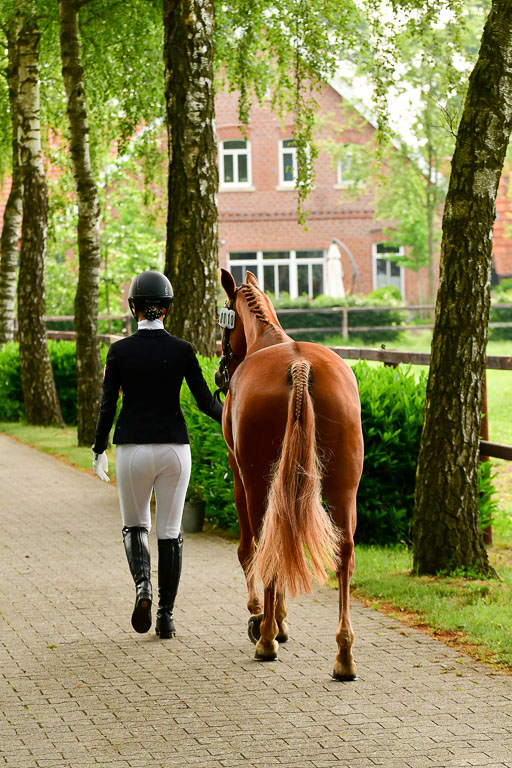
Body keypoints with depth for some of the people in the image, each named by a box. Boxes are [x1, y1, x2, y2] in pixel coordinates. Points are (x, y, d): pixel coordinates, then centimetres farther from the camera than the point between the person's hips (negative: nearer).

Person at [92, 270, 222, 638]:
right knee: (170, 531, 10)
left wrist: (99, 451, 10)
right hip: (173, 447, 0)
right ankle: (166, 616, 9)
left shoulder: (119, 351, -4)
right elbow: (205, 401, -1)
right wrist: (229, 416, 20)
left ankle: (142, 584, -12)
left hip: (132, 449, 0)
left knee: (135, 525, 17)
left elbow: (108, 406, -2)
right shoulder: (182, 350, -5)